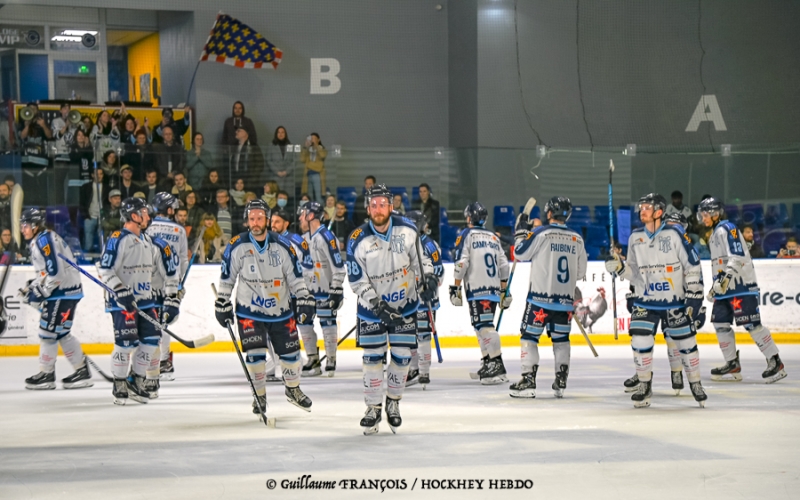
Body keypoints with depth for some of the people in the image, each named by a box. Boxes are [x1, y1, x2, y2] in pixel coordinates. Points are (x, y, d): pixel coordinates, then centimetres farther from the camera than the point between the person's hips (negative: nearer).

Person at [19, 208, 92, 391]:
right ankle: (82, 370, 16)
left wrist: (39, 292, -17)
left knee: (48, 331, -5)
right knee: (60, 333, 13)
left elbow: (54, 272, -24)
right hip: (61, 291, 10)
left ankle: (46, 375, 3)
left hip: (63, 293, -10)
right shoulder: (38, 241, 16)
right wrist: (32, 286, 14)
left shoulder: (44, 240, -17)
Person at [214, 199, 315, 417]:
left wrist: (304, 298, -6)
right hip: (249, 311, -2)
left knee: (290, 350, 8)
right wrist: (222, 305, -1)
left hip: (280, 310, 2)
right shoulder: (237, 247, -9)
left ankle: (293, 389, 29)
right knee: (255, 354, -8)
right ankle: (259, 395, 9)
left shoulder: (282, 246, -4)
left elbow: (295, 275, 2)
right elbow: (226, 279, -1)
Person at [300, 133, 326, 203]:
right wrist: (306, 148, -4)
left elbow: (323, 155, -17)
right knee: (309, 197, 5)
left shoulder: (321, 149, 5)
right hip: (308, 174, 4)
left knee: (318, 197, -9)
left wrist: (316, 145, -16)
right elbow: (302, 159, 0)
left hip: (317, 174, -4)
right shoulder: (308, 150, 14)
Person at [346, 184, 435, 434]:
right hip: (372, 308, -2)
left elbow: (420, 257, 4)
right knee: (372, 358, -1)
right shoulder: (358, 241, -17)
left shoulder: (407, 229, -11)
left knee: (402, 357, 4)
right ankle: (373, 408, 12)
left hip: (405, 305, 2)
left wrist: (428, 277, -15)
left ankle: (393, 402, 24)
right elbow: (358, 282, -14)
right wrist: (378, 307, -23)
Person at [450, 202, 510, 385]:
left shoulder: (467, 235, 0)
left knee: (484, 325, -13)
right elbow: (504, 266, 18)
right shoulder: (493, 237, 19)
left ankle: (497, 366, -23)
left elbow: (461, 263, -10)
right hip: (493, 289, 7)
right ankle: (487, 363, 17)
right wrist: (504, 291, 23)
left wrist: (455, 287, -5)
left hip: (477, 290, -7)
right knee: (480, 325, 17)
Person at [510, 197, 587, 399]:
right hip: (565, 300, 4)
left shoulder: (541, 233, -9)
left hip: (540, 299, -4)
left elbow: (520, 253, -2)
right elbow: (581, 272, 10)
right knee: (561, 339, 15)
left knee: (529, 336, 2)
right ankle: (561, 383, 12)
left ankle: (528, 381, -5)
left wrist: (521, 231, 11)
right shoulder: (577, 239, 5)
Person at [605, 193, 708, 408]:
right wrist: (620, 268, -10)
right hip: (646, 302, 3)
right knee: (640, 340, -11)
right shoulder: (635, 238, 2)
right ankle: (644, 385, 6)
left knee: (686, 342, 4)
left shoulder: (674, 235, -11)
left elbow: (692, 266, -7)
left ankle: (695, 384, 24)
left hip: (675, 302, -3)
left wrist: (694, 297, -9)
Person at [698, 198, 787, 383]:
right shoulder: (715, 233, 21)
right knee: (720, 322, 5)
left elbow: (738, 257, -22)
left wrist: (726, 277, -29)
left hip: (741, 285, -10)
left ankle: (775, 363, -9)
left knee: (751, 324, -12)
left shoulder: (727, 229, -11)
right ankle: (733, 365, 10)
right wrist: (716, 286, 27)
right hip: (726, 286, 10)